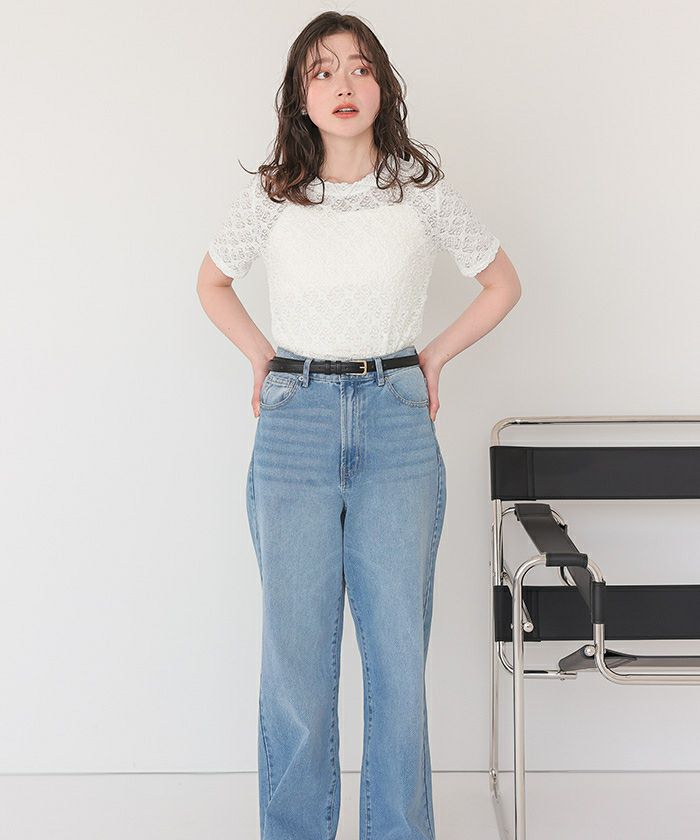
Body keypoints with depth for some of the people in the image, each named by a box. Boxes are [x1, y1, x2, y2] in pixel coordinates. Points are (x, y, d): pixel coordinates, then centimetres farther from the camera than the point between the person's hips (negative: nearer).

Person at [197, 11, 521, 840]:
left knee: (399, 652, 4)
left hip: (397, 428, 0)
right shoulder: (269, 196, 2)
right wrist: (263, 357, 9)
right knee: (295, 651, 4)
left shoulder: (423, 190, 1)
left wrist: (434, 357, 7)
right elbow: (212, 283, 20)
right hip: (295, 429, 0)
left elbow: (502, 283, 15)